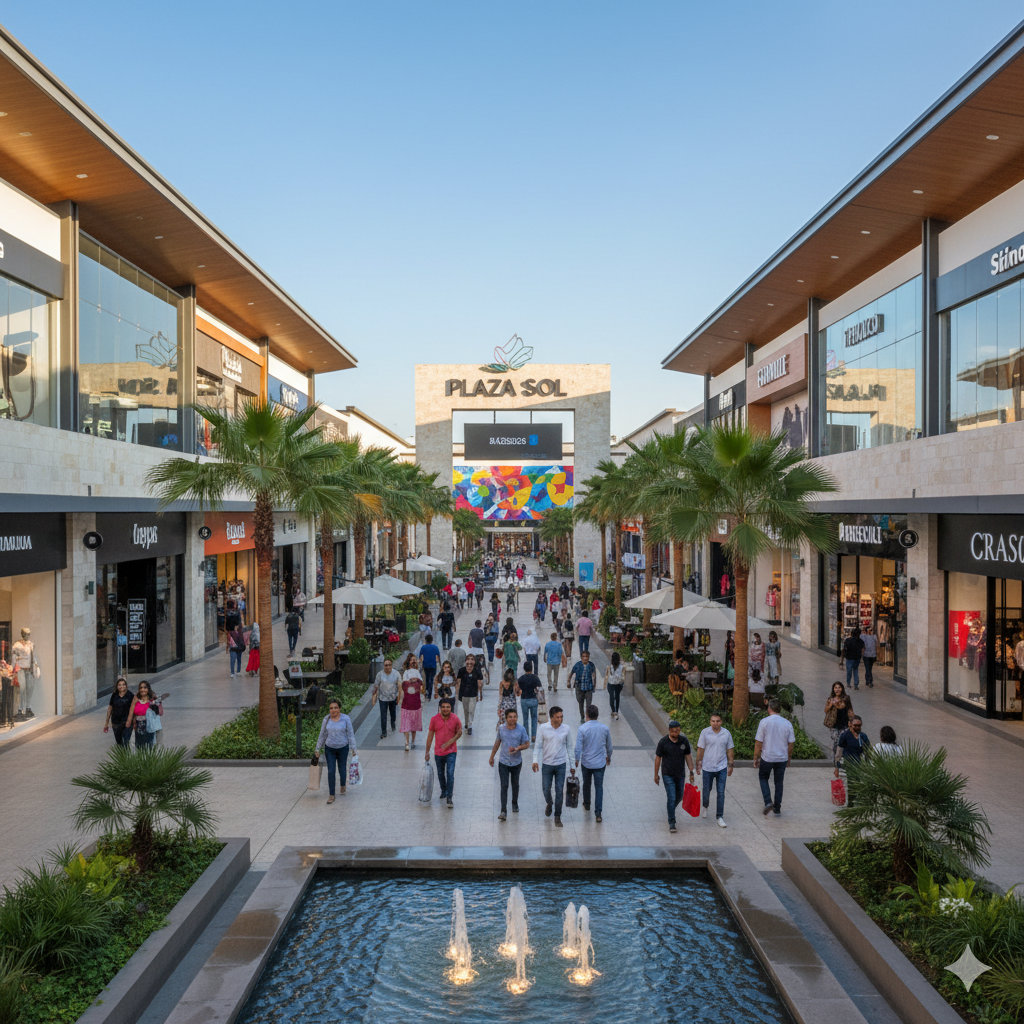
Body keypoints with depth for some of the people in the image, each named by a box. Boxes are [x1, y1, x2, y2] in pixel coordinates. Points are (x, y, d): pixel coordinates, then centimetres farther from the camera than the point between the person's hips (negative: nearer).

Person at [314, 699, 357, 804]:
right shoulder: (326, 719, -5)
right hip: (329, 748, 1)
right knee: (331, 771, -2)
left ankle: (343, 786, 42)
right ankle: (331, 795, 6)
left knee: (342, 769, 13)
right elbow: (322, 735, 5)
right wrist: (318, 749, 8)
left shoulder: (346, 719, -13)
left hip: (343, 748, -1)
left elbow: (350, 734, -7)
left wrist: (353, 749, -7)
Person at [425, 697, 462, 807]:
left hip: (451, 751, -2)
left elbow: (459, 733, 3)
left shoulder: (455, 719, -10)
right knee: (440, 774, 17)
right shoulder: (434, 719, -8)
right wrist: (427, 752, 2)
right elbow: (430, 735, 0)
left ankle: (449, 798, -6)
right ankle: (443, 791, 41)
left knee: (450, 774, -13)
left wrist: (449, 742, -11)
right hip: (438, 752, 2)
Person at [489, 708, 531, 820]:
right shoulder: (501, 728, -6)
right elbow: (497, 742, 8)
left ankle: (515, 804, 41)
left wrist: (517, 748, -23)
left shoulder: (521, 729, -10)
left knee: (515, 784, 18)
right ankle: (503, 811, -7)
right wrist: (492, 757, 13)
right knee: (504, 786, -6)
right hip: (503, 762, 0)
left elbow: (527, 744, -4)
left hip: (516, 762, 0)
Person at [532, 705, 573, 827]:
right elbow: (538, 746, -4)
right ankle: (549, 804, 43)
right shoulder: (543, 728, -11)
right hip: (547, 764, 0)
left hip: (561, 764, 0)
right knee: (546, 789, 9)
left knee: (559, 791, 2)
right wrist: (535, 761, -15)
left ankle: (557, 817, 16)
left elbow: (569, 747, 2)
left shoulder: (566, 729, -8)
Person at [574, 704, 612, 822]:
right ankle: (598, 813, 0)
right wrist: (608, 757, 23)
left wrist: (576, 760, 0)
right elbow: (609, 746, 6)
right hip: (600, 763, 1)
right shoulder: (605, 728, -7)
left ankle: (587, 805, 42)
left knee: (586, 784, 22)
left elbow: (578, 747, -14)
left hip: (586, 763, 0)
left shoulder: (582, 729, -16)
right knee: (599, 787, 5)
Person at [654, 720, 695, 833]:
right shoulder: (663, 742, -13)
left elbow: (688, 756, 5)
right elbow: (658, 758, -4)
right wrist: (656, 775, 0)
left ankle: (671, 809, 47)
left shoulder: (684, 741, -4)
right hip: (668, 775, -4)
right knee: (671, 798, -10)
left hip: (680, 774, 4)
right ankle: (672, 823, -1)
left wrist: (691, 772, 3)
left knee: (679, 797, 17)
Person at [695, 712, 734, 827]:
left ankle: (719, 817, 10)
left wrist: (730, 765, 7)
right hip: (708, 767, -1)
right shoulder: (705, 732, -7)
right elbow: (700, 749, -1)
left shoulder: (727, 733, -1)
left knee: (721, 793, 0)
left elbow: (729, 750, 7)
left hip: (722, 768, 1)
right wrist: (698, 764, -1)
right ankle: (705, 806, 42)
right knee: (707, 791, 12)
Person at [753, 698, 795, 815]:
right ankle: (777, 808, 22)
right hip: (782, 758, 3)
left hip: (767, 757, -3)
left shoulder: (764, 722, -12)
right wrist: (789, 758, 17)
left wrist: (756, 758, 1)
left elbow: (758, 743, -10)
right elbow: (790, 743, 2)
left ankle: (768, 802, 1)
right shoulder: (787, 723, -4)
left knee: (763, 778, 18)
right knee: (779, 782, 16)